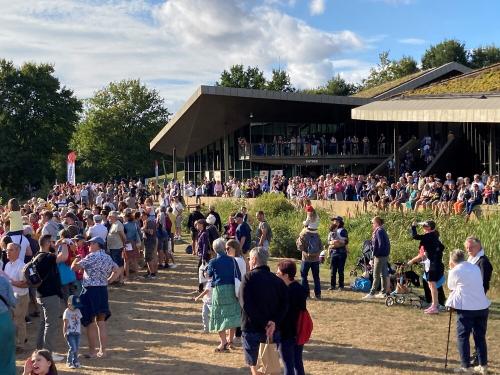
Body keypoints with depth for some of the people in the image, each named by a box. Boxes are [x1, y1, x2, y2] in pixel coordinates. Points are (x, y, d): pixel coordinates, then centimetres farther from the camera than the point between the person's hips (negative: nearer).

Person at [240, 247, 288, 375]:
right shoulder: (277, 280, 4)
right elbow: (284, 304, -7)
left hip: (252, 329, -4)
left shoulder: (249, 277, -9)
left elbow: (246, 305, -19)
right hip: (273, 330, 4)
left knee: (253, 364, 11)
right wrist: (274, 322, -15)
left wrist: (264, 324, -16)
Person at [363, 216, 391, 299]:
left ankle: (372, 293, -2)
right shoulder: (382, 230, 13)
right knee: (384, 274, 13)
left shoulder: (379, 231, -16)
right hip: (384, 255, 10)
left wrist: (375, 253, -15)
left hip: (380, 256, -10)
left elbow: (381, 244, -23)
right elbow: (387, 243, 14)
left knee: (376, 276, -5)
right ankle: (384, 292, 19)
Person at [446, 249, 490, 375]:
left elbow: (451, 287, 9)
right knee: (480, 337, 14)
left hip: (466, 308, -5)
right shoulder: (476, 267, 11)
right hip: (482, 307, 5)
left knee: (463, 337, 5)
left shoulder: (455, 271, -5)